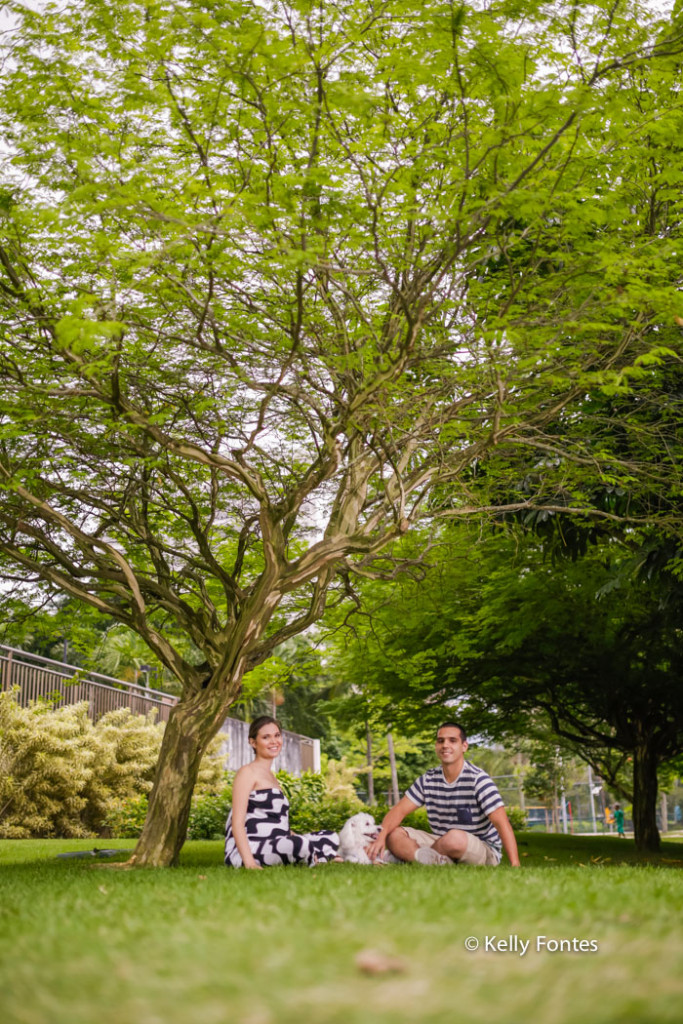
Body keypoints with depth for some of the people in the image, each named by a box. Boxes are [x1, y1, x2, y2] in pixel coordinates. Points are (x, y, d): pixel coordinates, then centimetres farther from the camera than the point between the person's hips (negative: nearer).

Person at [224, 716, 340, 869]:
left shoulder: (270, 776, 22)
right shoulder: (248, 773, -5)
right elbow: (237, 823, -14)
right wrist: (249, 862, -26)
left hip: (272, 846, 9)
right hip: (248, 849, -9)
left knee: (332, 838, 3)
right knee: (301, 846, -33)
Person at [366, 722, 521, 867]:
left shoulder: (477, 779, -13)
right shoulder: (428, 780, 5)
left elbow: (502, 823, -20)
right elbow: (399, 810, 3)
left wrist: (515, 865, -31)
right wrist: (381, 836, -18)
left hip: (483, 850, -5)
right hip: (442, 844, 6)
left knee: (456, 838, -38)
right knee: (394, 835, -12)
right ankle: (434, 859, -36)